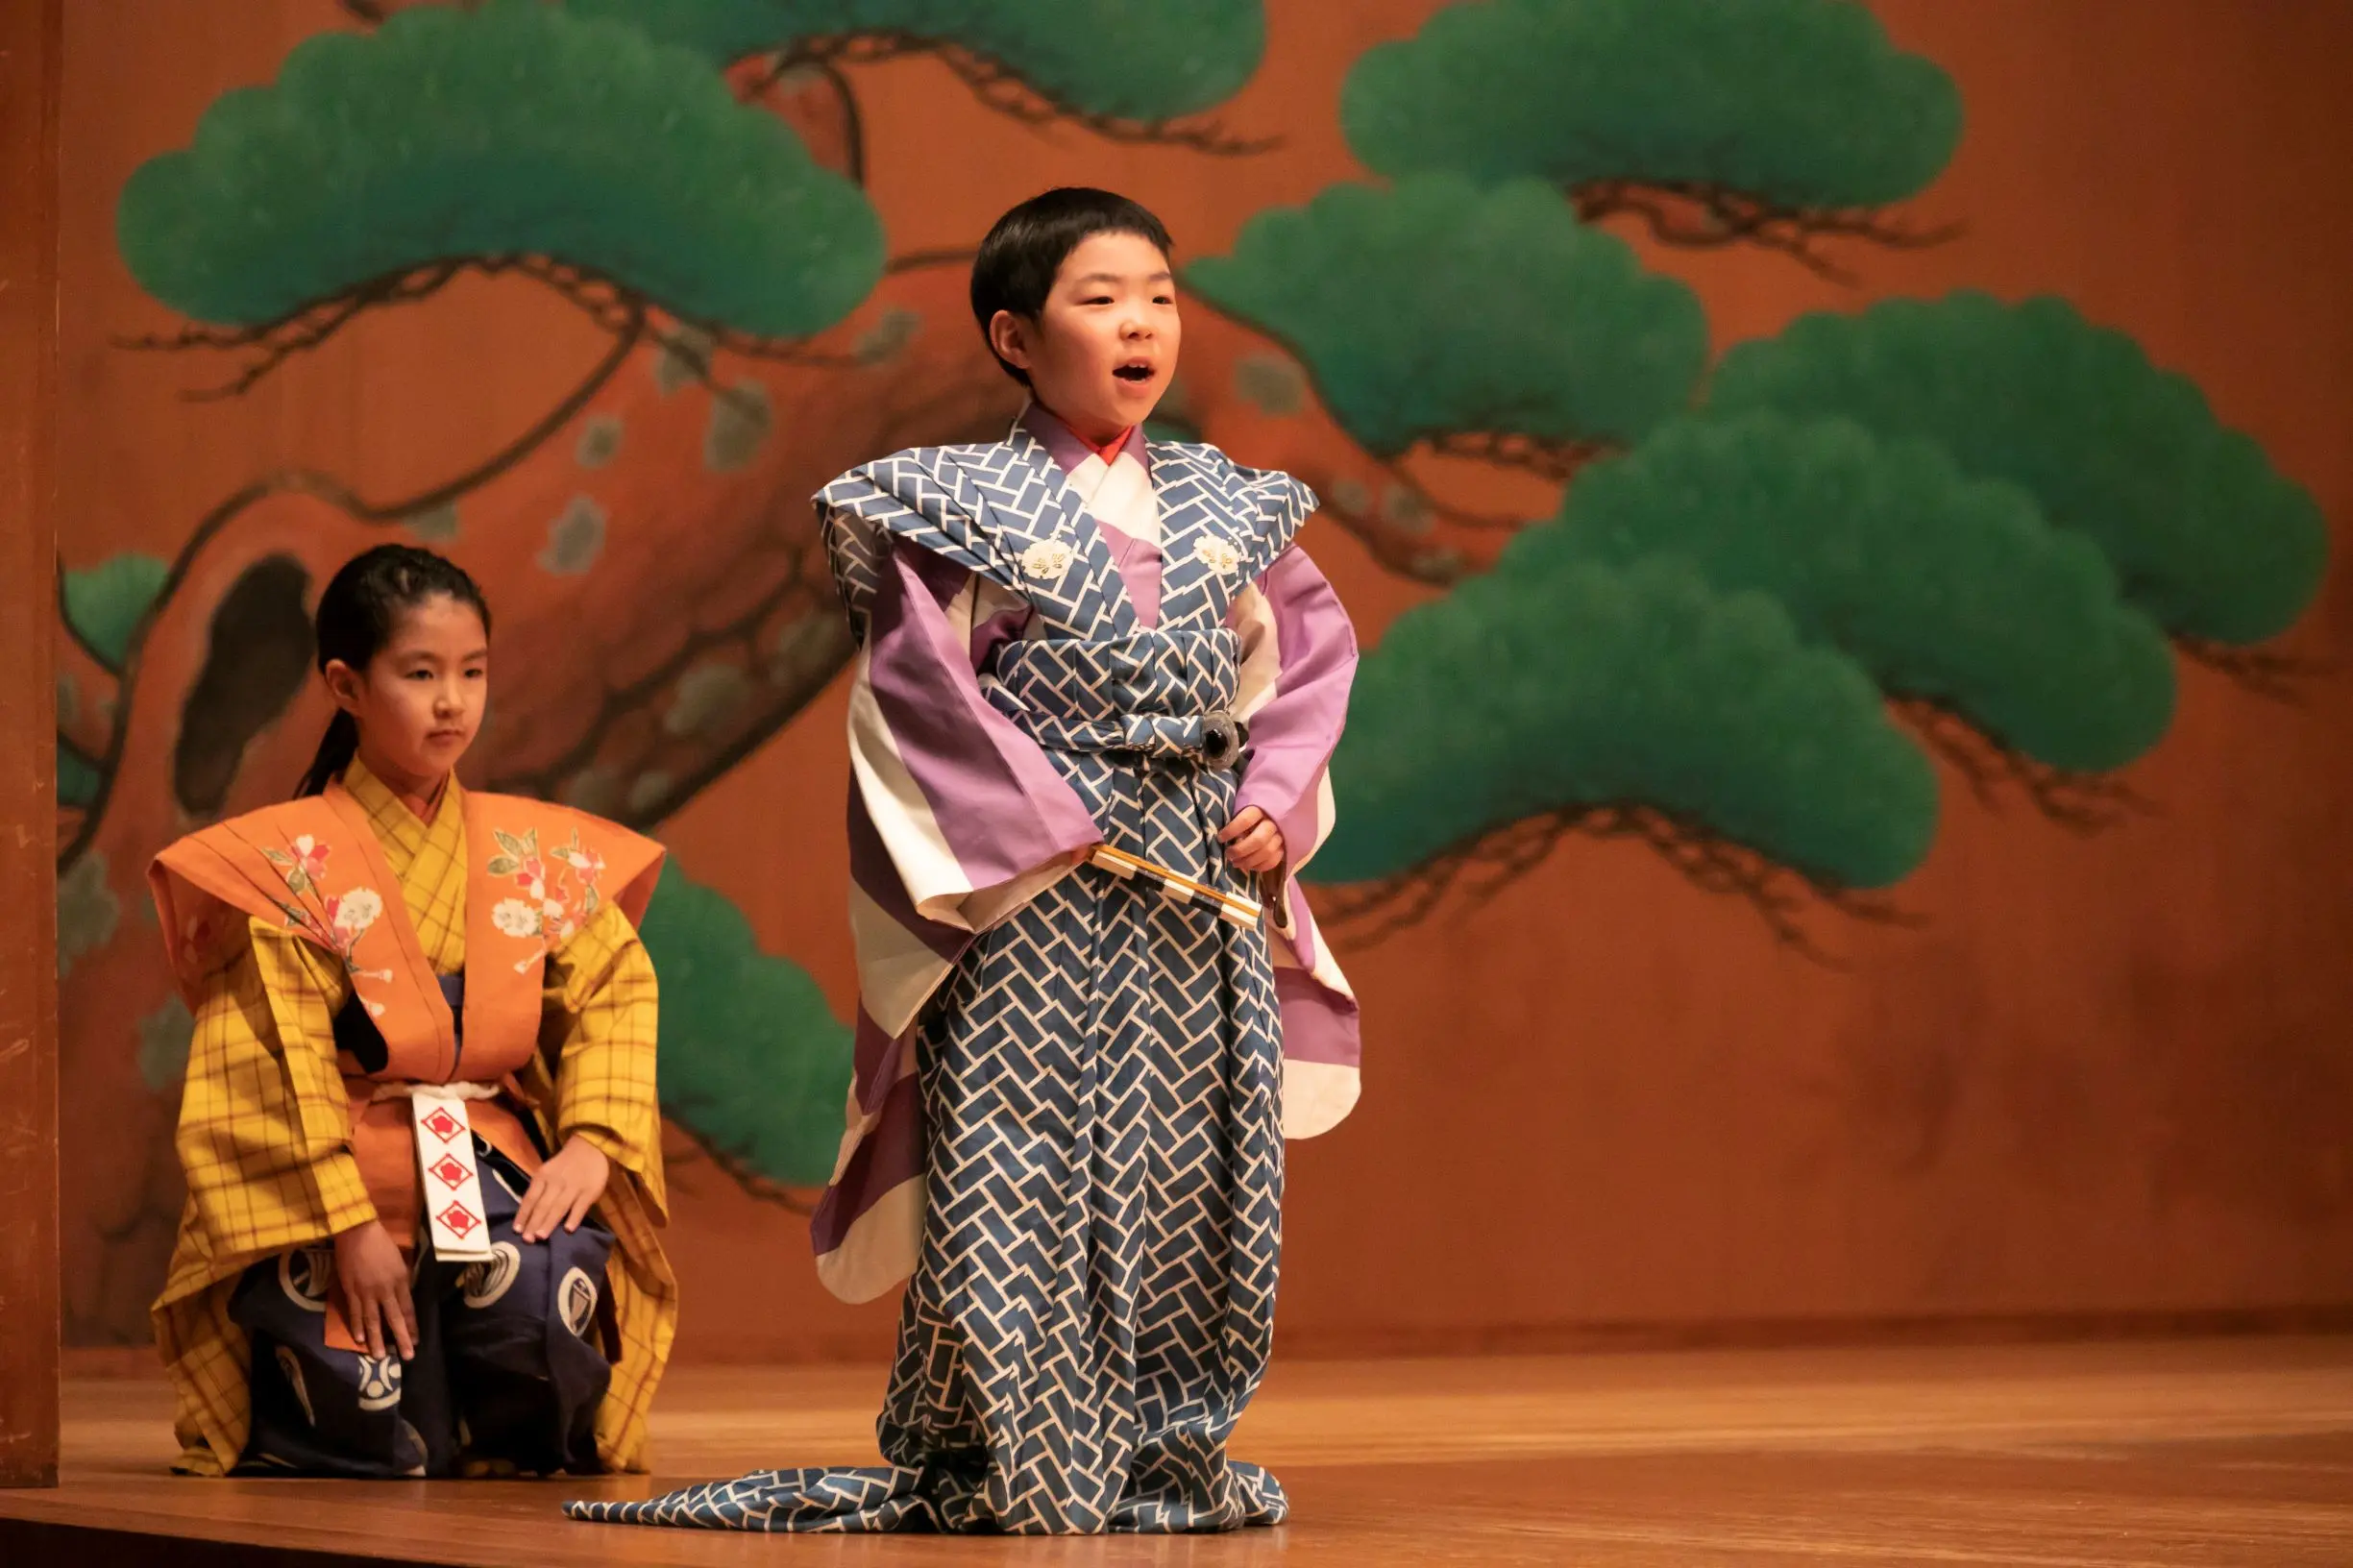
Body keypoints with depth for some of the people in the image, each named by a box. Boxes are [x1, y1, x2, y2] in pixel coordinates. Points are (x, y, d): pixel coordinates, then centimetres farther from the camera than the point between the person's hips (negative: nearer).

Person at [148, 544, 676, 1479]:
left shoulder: (536, 852, 9)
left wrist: (591, 1146, -16)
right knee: (378, 1443, -19)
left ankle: (521, 1442, 5)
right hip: (323, 1185, -3)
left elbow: (615, 991, 2)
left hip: (491, 1170, 3)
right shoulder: (288, 861, -4)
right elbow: (280, 1069, -9)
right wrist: (349, 1227, -17)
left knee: (553, 1281, -31)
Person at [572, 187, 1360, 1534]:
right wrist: (1050, 822, -13)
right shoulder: (963, 503, -3)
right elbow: (922, 686, -8)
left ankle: (1166, 1453, 16)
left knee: (1195, 1173, 6)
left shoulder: (1229, 504, 12)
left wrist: (1277, 804, 0)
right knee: (1015, 1176, -7)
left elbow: (1311, 654, 15)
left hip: (1209, 898, 5)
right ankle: (1004, 1464, 1)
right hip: (1035, 905, -5)